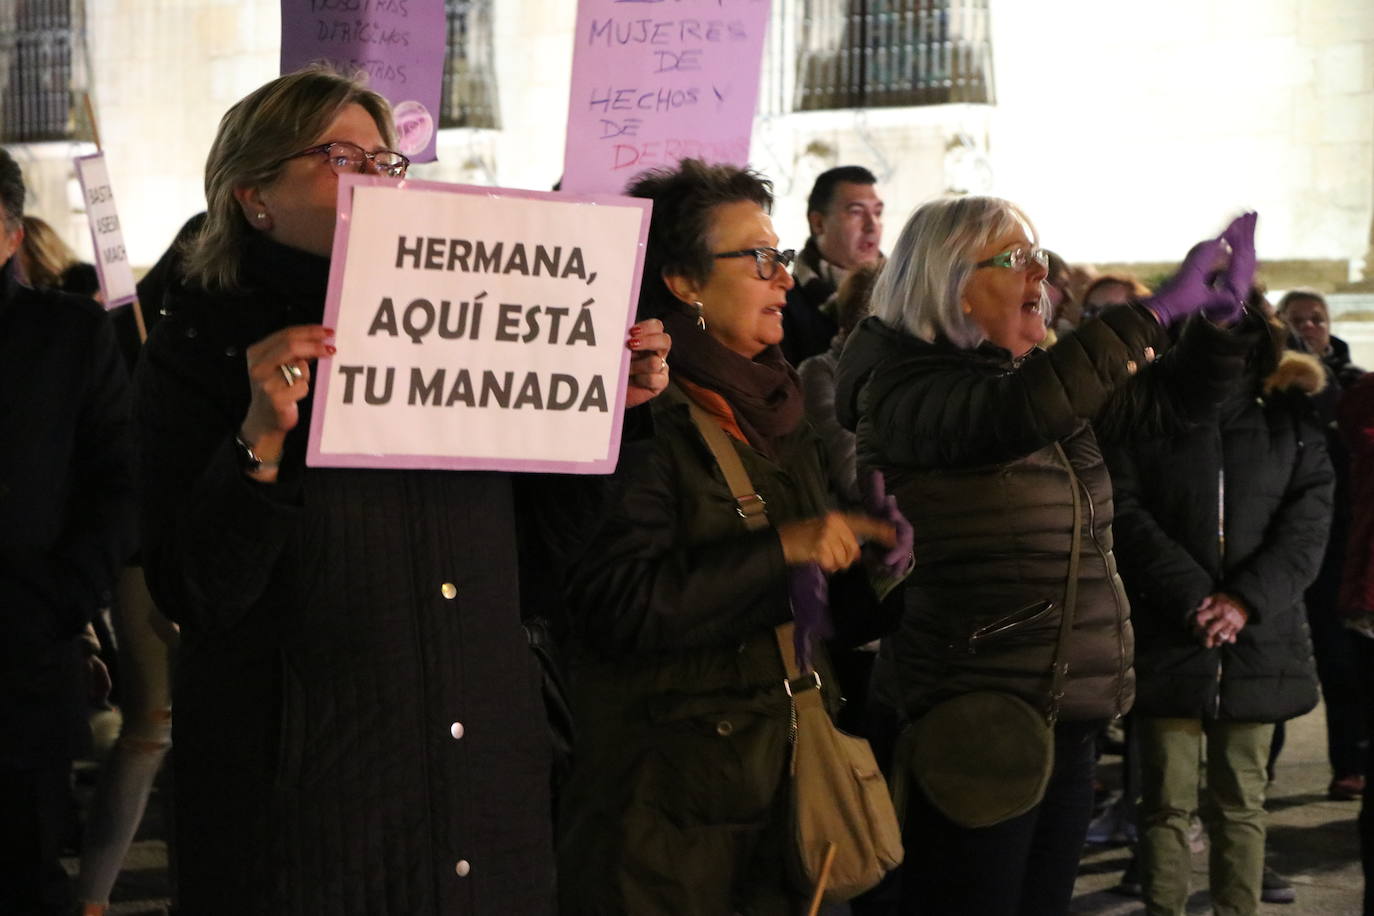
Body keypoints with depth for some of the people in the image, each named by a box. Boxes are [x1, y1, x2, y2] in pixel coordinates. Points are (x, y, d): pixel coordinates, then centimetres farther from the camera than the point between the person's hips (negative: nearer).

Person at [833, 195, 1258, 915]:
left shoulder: (1049, 375, 14)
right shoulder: (903, 390, -12)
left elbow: (1170, 394, 20)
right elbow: (1017, 414, -32)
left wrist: (1220, 311, 0)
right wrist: (1158, 309, -28)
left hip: (1068, 718, 8)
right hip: (972, 724, -8)